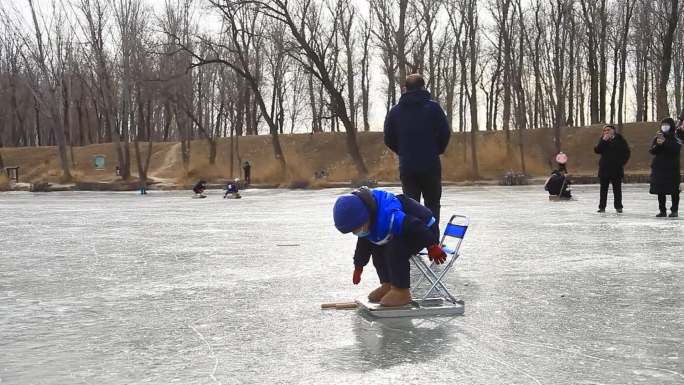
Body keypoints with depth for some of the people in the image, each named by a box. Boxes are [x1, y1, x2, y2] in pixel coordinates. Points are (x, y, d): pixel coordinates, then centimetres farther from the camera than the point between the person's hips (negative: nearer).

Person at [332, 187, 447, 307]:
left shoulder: (390, 216, -41)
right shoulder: (366, 220, -9)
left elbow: (416, 226, -34)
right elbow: (363, 243, 9)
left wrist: (433, 247, -23)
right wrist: (358, 266, 18)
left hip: (422, 230, -9)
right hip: (403, 232, 9)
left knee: (395, 251, -28)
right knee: (377, 248, 4)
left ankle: (401, 291, -15)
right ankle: (388, 285, 15)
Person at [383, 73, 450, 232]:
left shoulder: (395, 111, 2)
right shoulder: (433, 107, -4)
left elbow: (388, 139, 3)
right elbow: (445, 133, -4)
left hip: (406, 167, 2)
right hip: (431, 165, -2)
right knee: (432, 205, 9)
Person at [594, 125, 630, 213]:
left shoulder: (620, 139, -2)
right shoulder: (602, 140, 6)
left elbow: (626, 152, 2)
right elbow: (597, 150, -6)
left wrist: (622, 162, -6)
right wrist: (603, 141, -15)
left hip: (616, 168, -2)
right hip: (604, 168, 2)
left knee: (617, 188, 4)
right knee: (603, 188, 6)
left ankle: (618, 206, 11)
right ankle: (602, 207, 10)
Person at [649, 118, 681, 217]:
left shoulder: (675, 138, 0)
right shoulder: (657, 137, 10)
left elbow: (676, 148, -18)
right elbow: (652, 151, 2)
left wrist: (665, 142, -27)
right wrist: (657, 144, -17)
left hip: (672, 167, -3)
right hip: (659, 167, 3)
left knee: (674, 190, 0)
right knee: (660, 191, 4)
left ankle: (674, 210, 8)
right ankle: (662, 210, 11)